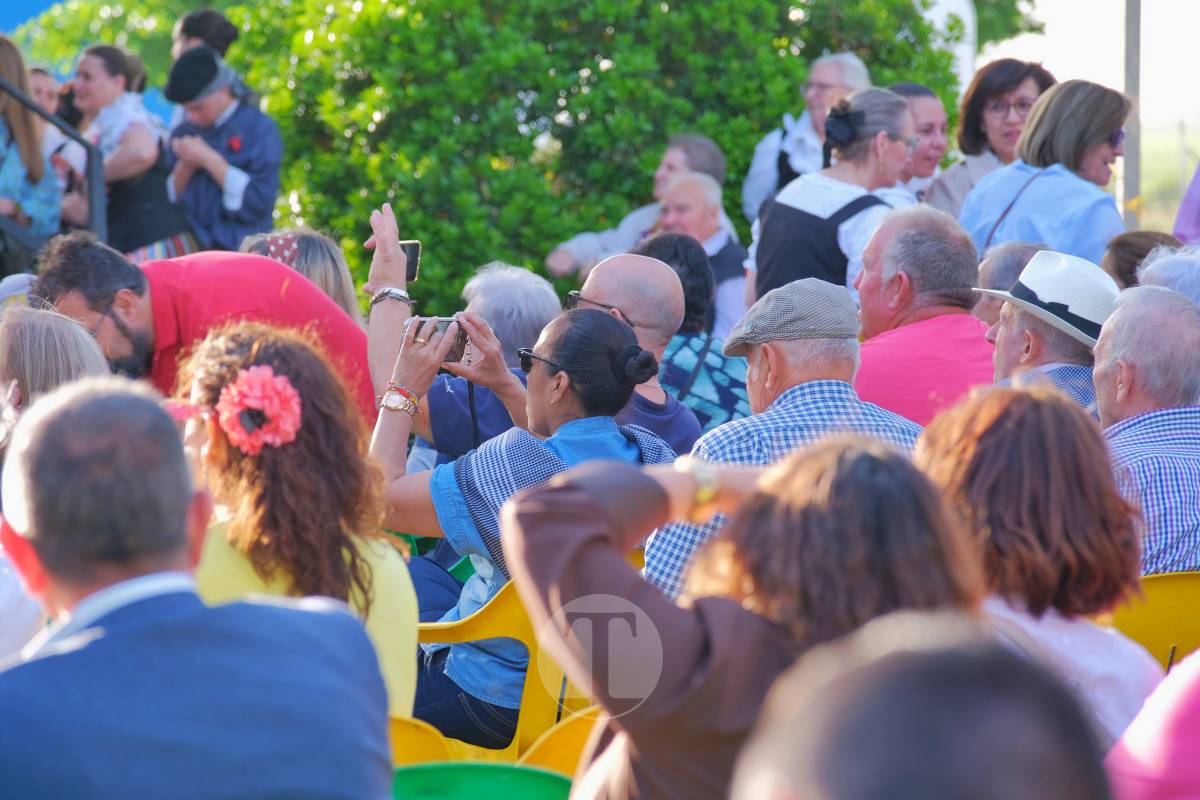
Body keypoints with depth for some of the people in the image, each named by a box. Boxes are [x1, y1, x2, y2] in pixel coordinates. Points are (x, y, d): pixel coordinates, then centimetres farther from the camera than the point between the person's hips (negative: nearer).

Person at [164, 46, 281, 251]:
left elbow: (259, 203, -13)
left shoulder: (259, 128, -4)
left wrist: (209, 160, -13)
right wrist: (185, 167, -6)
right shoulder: (183, 132, 12)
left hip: (237, 249, -5)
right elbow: (169, 200, 12)